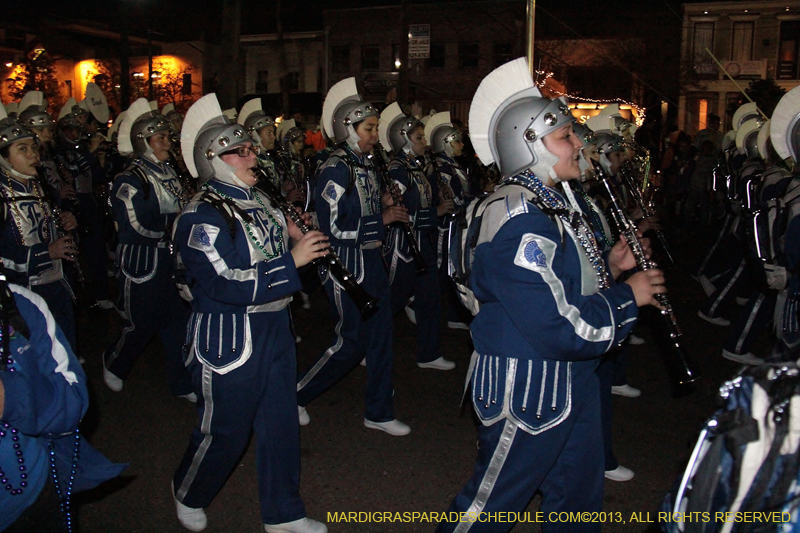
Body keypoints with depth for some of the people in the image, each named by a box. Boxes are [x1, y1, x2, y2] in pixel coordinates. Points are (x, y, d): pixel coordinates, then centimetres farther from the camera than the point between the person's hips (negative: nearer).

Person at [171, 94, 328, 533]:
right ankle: (187, 495, 39)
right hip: (228, 340, -8)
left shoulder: (257, 202, 10)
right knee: (224, 431, 9)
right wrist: (292, 259, -24)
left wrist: (294, 234, 4)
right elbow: (231, 285, -26)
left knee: (281, 424, 15)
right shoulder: (201, 218, -17)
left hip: (274, 330, 8)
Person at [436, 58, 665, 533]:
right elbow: (561, 328, -29)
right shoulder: (520, 223, -26)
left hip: (572, 383, 10)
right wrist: (629, 296, -16)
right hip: (527, 394, -10)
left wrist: (610, 267, 1)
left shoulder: (552, 204, 8)